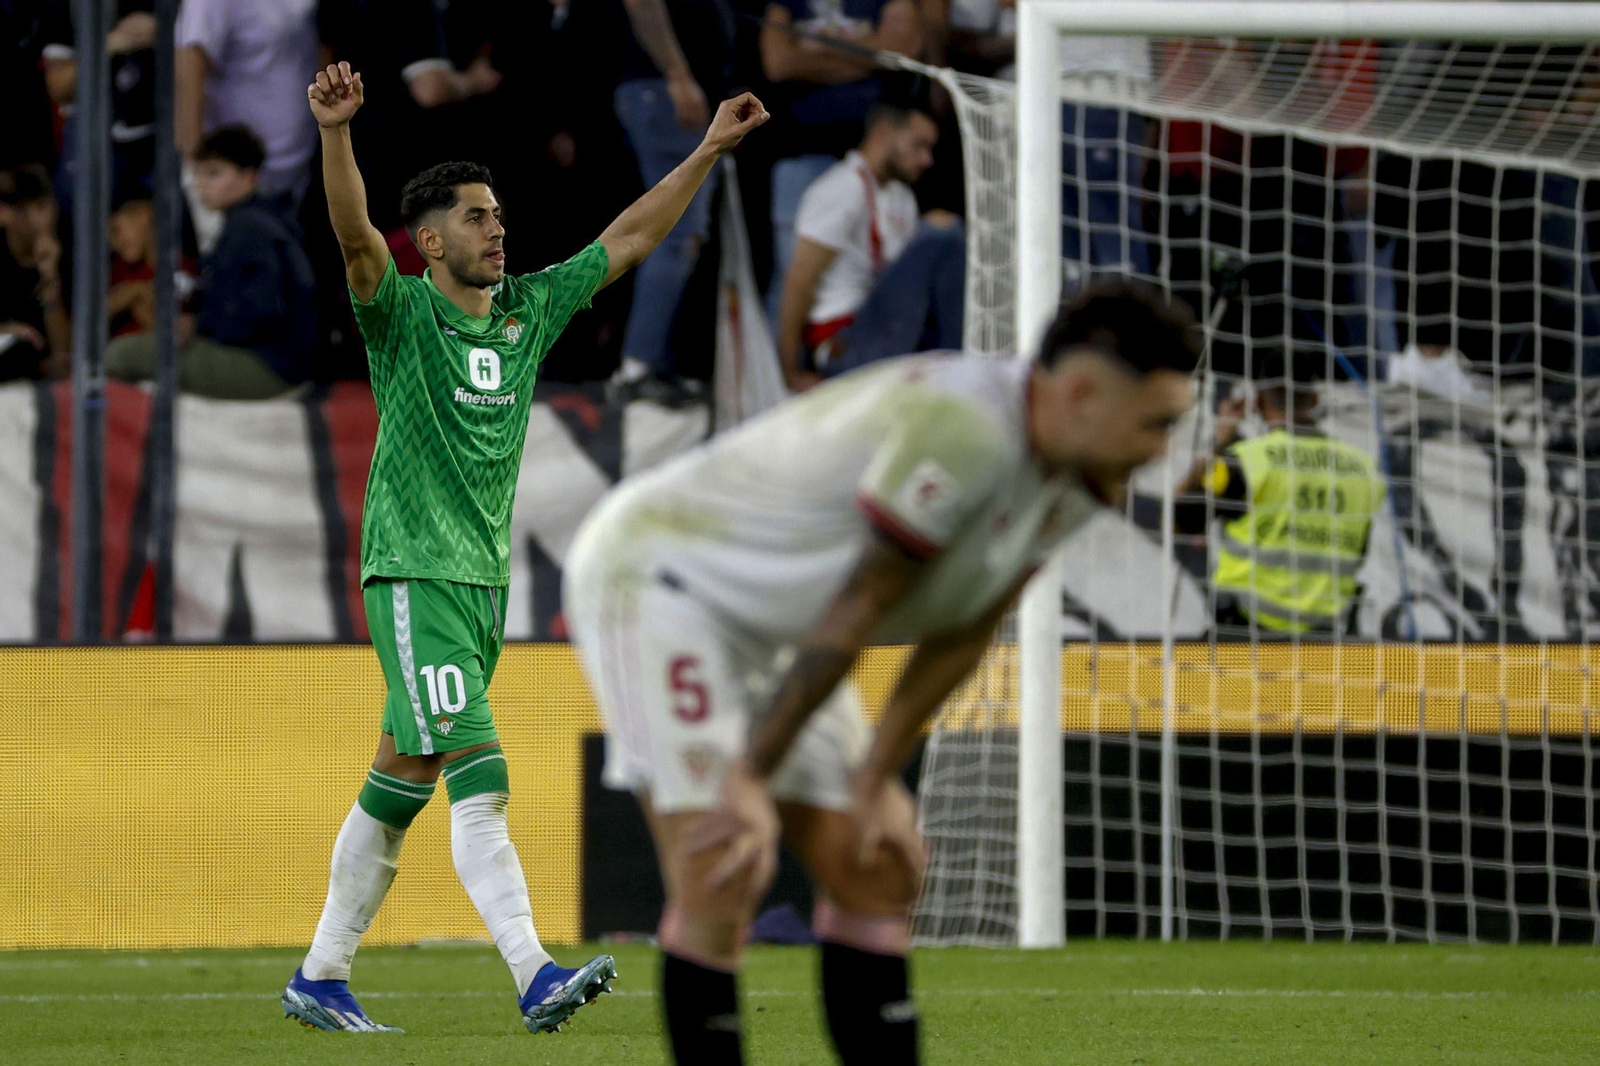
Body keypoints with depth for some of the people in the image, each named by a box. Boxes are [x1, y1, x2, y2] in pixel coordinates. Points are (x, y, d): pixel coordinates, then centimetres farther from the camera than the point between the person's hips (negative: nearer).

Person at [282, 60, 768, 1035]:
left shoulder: (529, 310, 11)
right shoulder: (401, 315, -7)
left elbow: (629, 240, 16)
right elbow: (355, 235, -25)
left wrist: (710, 151, 13)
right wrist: (336, 134, -42)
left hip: (486, 579, 7)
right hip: (413, 577, -7)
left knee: (400, 785, 11)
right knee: (479, 776, -17)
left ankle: (322, 977, 19)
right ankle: (535, 976, -26)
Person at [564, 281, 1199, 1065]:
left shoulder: (1069, 480, -1)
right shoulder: (965, 432, -31)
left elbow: (960, 634, 6)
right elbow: (855, 612, -26)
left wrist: (872, 786, 3)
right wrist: (752, 781, -20)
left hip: (763, 630, 10)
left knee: (873, 869, 6)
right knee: (719, 877, -20)